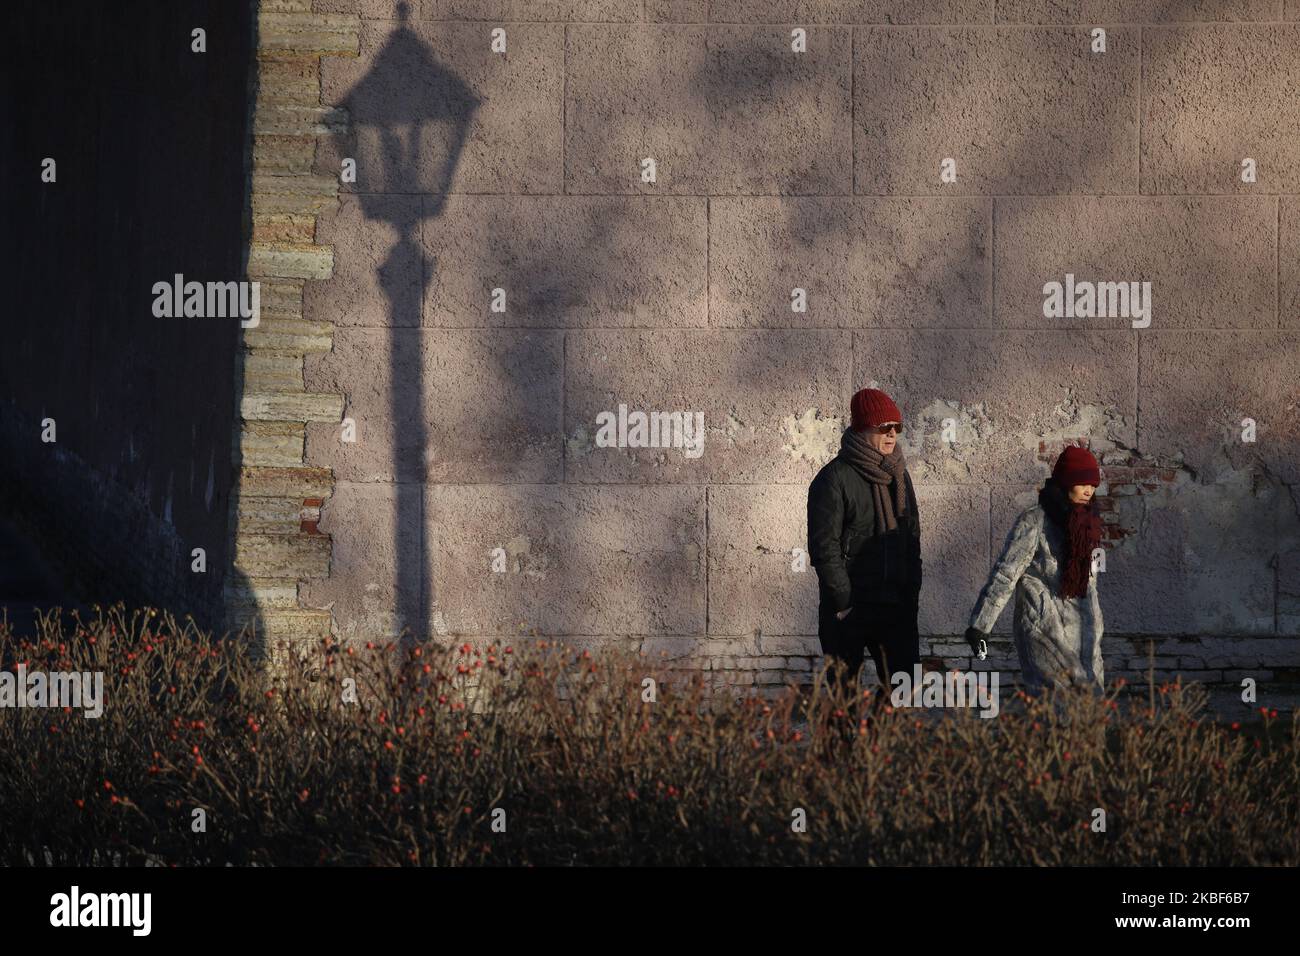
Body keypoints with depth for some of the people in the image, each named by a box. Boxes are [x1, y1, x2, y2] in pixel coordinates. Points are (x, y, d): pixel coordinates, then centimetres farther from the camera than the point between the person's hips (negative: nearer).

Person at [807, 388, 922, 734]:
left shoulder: (898, 475, 13)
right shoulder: (834, 478, -9)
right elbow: (824, 547, -12)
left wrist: (912, 594, 10)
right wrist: (843, 602, -16)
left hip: (896, 604, 6)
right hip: (850, 608, -6)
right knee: (845, 696, 1)